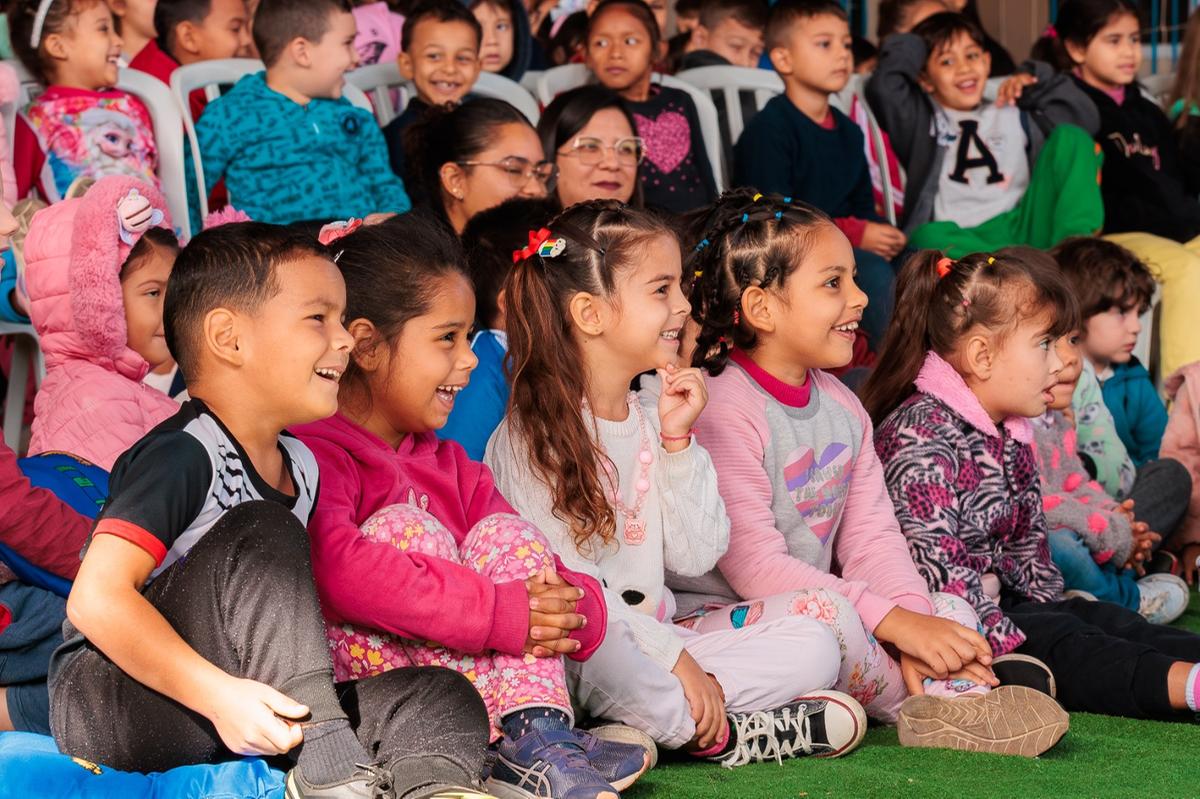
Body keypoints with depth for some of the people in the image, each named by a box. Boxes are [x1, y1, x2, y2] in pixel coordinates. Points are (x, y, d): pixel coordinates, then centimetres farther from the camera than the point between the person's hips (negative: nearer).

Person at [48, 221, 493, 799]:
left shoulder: (299, 466, 13)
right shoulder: (182, 455, -15)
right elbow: (95, 600, -25)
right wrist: (218, 694, -33)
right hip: (105, 702, -8)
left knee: (444, 698, -8)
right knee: (260, 532, -26)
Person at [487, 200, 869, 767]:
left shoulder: (655, 415, 11)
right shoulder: (533, 435, -11)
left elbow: (696, 556, 6)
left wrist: (677, 440, -3)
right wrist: (671, 656, -22)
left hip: (654, 639, 7)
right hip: (571, 651, -7)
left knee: (812, 646, -6)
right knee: (599, 651, -41)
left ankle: (664, 720, -19)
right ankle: (725, 735, -19)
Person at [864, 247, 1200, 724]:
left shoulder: (1011, 436, 13)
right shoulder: (922, 436, -21)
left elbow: (1027, 542, 21)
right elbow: (933, 563, -28)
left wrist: (1048, 607, 8)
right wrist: (1006, 641, -28)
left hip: (998, 602, 10)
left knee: (1101, 618, -7)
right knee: (1059, 643, -27)